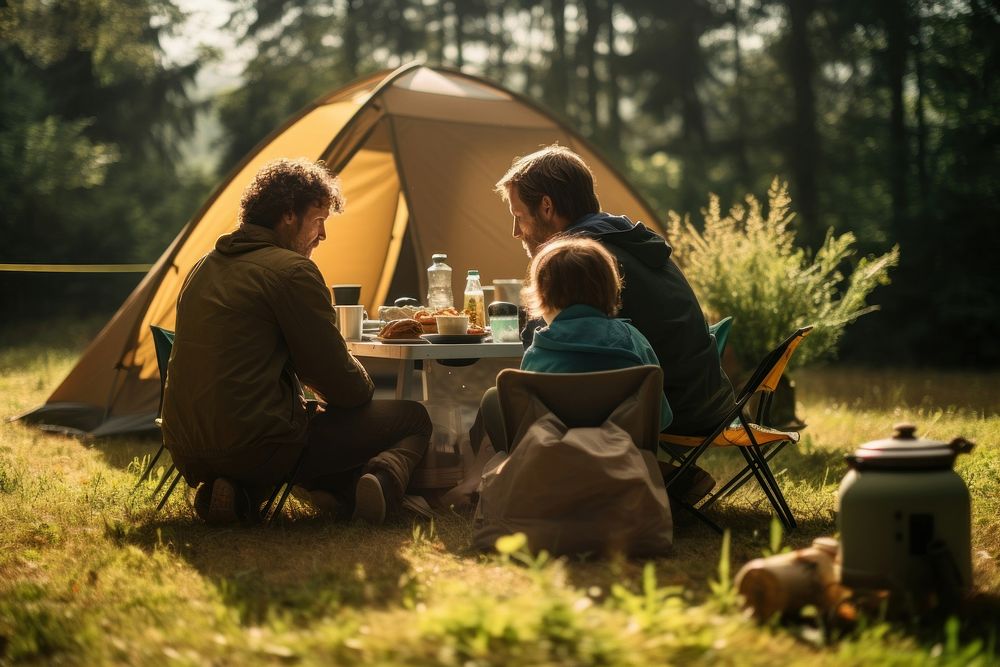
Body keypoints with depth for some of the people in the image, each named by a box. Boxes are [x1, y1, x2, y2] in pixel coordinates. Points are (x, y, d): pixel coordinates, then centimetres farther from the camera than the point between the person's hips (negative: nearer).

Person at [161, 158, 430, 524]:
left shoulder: (204, 268, 16)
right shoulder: (292, 270, -10)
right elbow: (338, 376, -6)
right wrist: (364, 390, 16)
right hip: (256, 447, -8)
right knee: (412, 417, 8)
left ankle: (242, 491, 11)